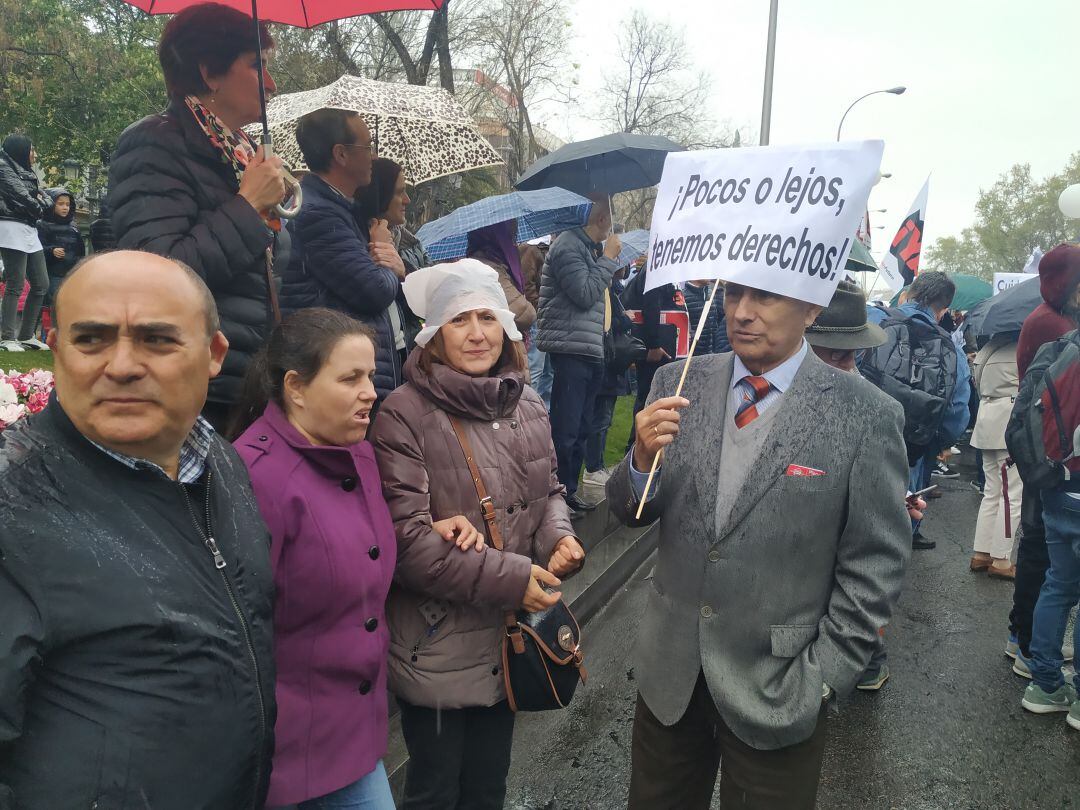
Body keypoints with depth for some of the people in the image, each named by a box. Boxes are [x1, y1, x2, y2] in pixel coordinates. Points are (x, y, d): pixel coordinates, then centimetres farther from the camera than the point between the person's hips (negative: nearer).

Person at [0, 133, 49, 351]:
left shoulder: (27, 173, 23)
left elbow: (45, 202, 16)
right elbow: (20, 194, -10)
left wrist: (42, 199, -5)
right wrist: (37, 205, 6)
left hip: (30, 231, 8)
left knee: (41, 285, 6)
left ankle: (26, 335, 12)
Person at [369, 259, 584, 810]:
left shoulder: (527, 407, 4)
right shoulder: (406, 414, -17)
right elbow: (404, 537, -22)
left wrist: (558, 537, -8)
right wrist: (508, 578, -21)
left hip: (510, 638, 6)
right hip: (438, 646, -5)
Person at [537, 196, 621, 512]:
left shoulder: (590, 248, 20)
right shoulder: (568, 245, -8)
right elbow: (585, 293, -17)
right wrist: (608, 258, -8)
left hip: (592, 352, 10)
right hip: (571, 350, -10)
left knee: (580, 429, 14)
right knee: (565, 430, -7)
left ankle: (569, 491, 24)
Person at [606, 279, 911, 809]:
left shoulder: (866, 416, -13)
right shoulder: (678, 383, -3)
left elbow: (874, 567, -8)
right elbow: (631, 511, 1)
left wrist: (822, 679, -9)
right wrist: (643, 457, -20)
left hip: (777, 687, -3)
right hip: (669, 671, 3)